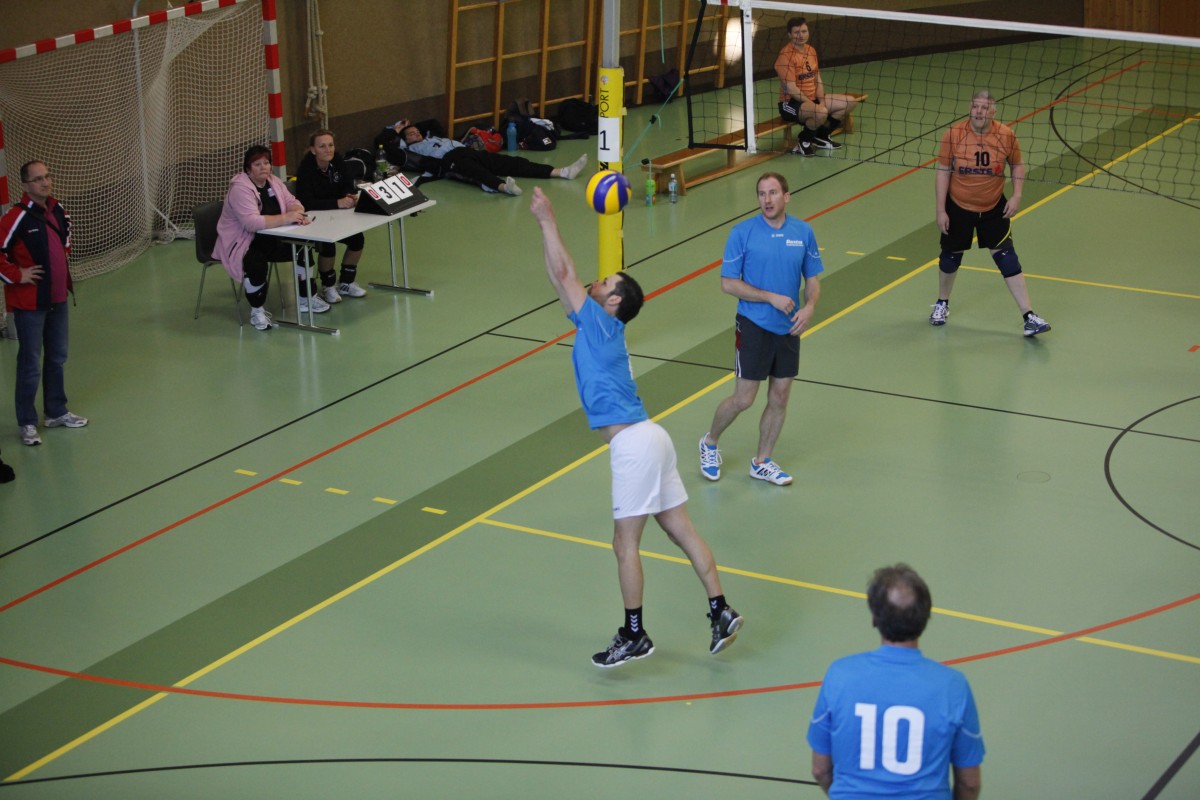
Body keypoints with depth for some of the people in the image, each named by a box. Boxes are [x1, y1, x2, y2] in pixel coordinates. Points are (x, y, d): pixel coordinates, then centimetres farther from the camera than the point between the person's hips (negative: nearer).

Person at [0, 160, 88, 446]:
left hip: (57, 298, 7)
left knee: (57, 358, 19)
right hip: (29, 303, -7)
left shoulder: (57, 209, 3)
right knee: (31, 364, -1)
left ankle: (56, 412, 34)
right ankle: (27, 423, 10)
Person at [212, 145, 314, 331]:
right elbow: (251, 222, -34)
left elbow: (291, 202, 5)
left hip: (270, 239, 8)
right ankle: (257, 311, -15)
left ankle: (306, 298, 11)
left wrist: (297, 212, -20)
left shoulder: (273, 181, 3)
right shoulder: (240, 188, -22)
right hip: (241, 243, -8)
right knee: (257, 264, -35)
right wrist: (285, 218, -38)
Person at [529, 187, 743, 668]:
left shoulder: (601, 323, -7)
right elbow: (562, 278, 17)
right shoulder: (597, 328, 15)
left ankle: (634, 636, 5)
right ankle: (721, 612, 12)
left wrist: (548, 220, -3)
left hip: (634, 444, -9)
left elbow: (563, 273, -10)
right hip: (646, 441, 9)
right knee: (682, 531, 10)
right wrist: (544, 224, 15)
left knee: (625, 544, -2)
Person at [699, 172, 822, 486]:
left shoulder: (803, 232, 1)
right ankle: (710, 443, 25)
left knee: (779, 398, 9)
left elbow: (812, 279, 9)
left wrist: (809, 307, -12)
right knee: (744, 399, -2)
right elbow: (728, 283, -9)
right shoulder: (743, 232, -9)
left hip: (788, 329, 4)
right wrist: (771, 298, -16)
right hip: (753, 327, -4)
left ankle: (762, 462, 25)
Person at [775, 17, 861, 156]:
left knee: (850, 101, 6)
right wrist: (815, 105, -20)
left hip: (812, 99, 9)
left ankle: (822, 136, 16)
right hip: (791, 103, -9)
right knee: (821, 112, -38)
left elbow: (818, 80, 13)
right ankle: (803, 142, -10)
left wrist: (821, 101, -4)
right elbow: (791, 89, -22)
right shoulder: (786, 55, -18)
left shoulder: (811, 50, 9)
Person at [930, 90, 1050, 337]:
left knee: (1007, 258, -4)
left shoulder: (1006, 136, -11)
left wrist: (1016, 195, -8)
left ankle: (1028, 317, -2)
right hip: (958, 207, 0)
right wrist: (941, 210, -8)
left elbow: (1017, 165, 5)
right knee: (951, 256, 14)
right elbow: (943, 171, -8)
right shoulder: (954, 134, -15)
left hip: (994, 208, 0)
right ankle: (942, 303, 41)